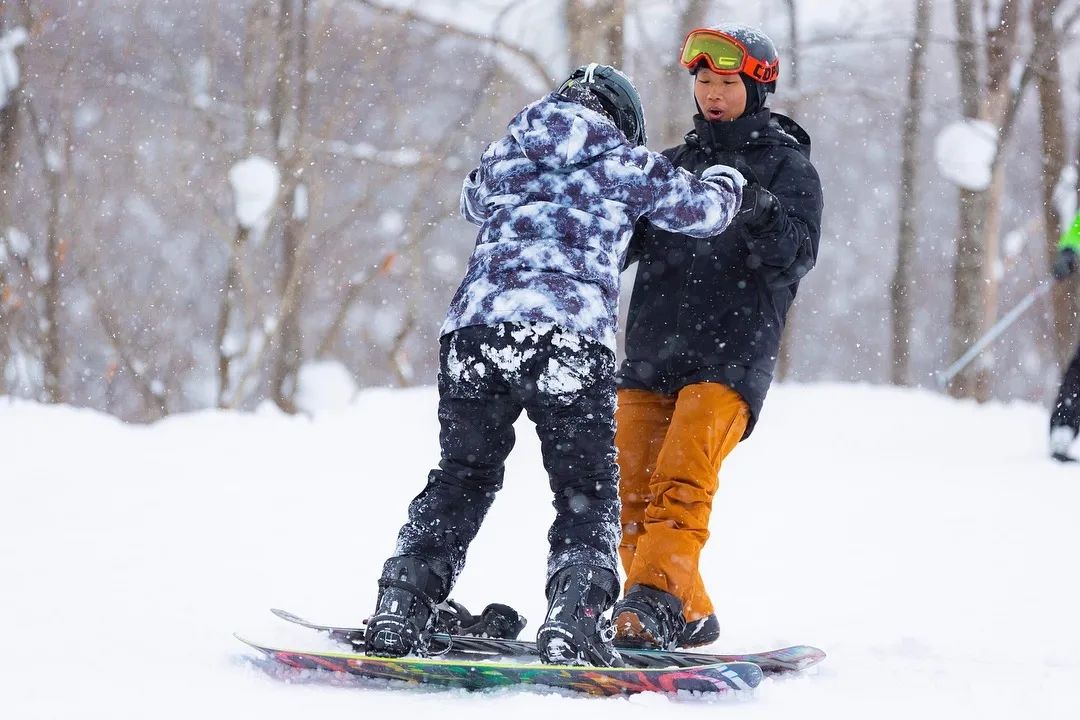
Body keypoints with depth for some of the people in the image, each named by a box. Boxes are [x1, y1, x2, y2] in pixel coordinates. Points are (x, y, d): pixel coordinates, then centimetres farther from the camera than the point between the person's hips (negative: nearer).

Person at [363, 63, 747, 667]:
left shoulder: (506, 154, 23)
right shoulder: (625, 165, 14)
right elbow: (703, 209, 27)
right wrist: (727, 182, 50)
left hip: (475, 325, 4)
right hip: (571, 333, -3)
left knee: (462, 476, 18)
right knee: (588, 488, 5)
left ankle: (402, 606, 8)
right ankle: (575, 618, -14)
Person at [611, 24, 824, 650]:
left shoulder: (786, 164, 6)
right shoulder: (675, 164, 22)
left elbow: (797, 258, -7)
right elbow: (624, 244, 20)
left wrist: (759, 212, -27)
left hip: (732, 355, -5)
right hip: (650, 350, 5)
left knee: (681, 480, -22)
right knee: (631, 490, -3)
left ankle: (653, 602, -30)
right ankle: (687, 617, 6)